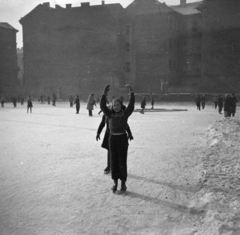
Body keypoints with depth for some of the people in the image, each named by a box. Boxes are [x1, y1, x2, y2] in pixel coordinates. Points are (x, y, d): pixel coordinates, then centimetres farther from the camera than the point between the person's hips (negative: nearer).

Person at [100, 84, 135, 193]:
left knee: (122, 161, -1)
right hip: (112, 138, 2)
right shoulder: (110, 114, 3)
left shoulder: (125, 113, 0)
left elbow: (131, 104, -14)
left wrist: (131, 92, -23)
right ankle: (115, 182, 19)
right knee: (113, 161, 7)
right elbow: (102, 106, -11)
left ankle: (123, 183, 13)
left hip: (122, 138, -2)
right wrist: (104, 93, -21)